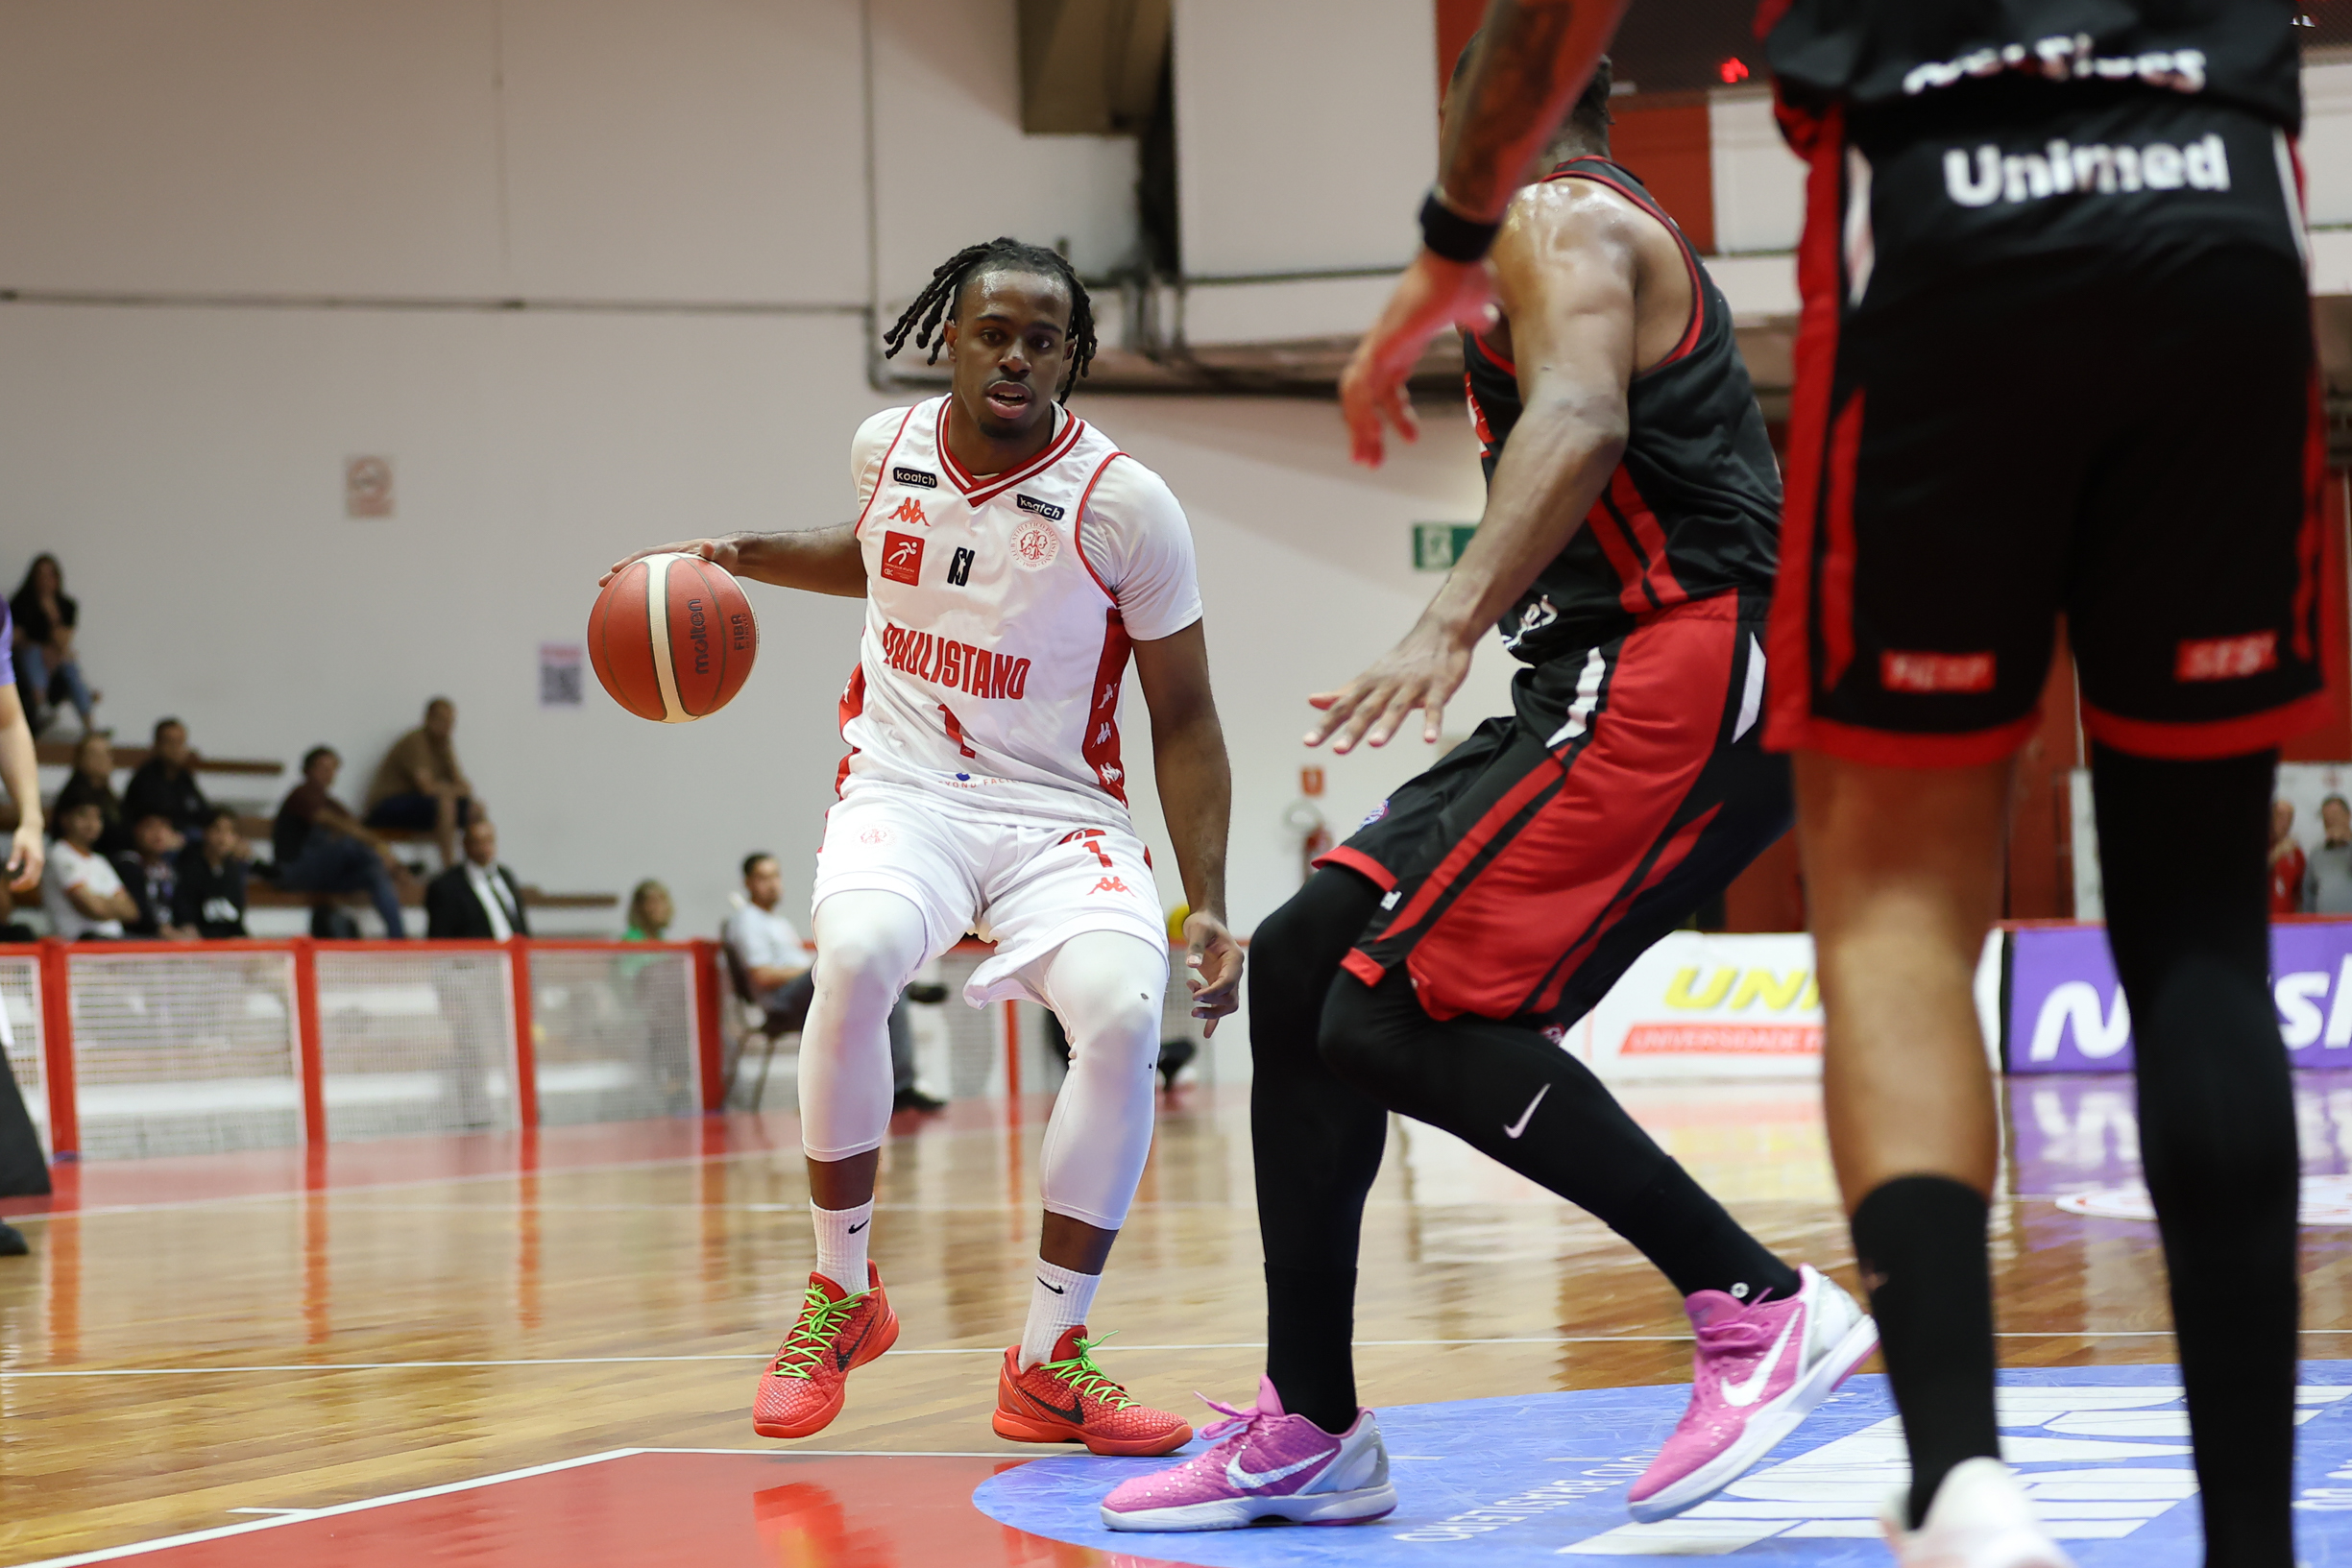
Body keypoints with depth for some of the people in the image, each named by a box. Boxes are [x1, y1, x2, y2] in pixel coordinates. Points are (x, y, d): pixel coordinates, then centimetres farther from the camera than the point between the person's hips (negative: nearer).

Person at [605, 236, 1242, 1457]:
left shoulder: (1125, 505, -10)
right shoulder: (888, 447, 1)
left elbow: (1184, 722, -3)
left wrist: (1206, 902, -11)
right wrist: (743, 557, 11)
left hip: (1059, 816, -1)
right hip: (902, 792, 1)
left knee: (1124, 1008, -31)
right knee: (856, 953, -34)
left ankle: (1048, 1364, -16)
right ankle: (841, 1297, -13)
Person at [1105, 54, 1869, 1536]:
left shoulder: (1557, 218, -6)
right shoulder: (1608, 228, 26)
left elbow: (1582, 418, -26)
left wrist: (1451, 626, -39)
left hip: (1676, 675, -10)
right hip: (1626, 681, 10)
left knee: (1400, 1015, -18)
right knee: (1302, 959, 7)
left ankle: (1758, 1306, -13)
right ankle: (1312, 1436, 9)